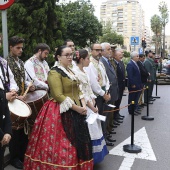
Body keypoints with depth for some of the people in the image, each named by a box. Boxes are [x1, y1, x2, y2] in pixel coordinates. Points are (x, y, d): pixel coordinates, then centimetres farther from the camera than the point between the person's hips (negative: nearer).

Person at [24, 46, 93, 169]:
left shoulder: (71, 71, 15)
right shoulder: (55, 72, -12)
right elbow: (59, 96, -20)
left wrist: (83, 105, 1)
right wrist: (77, 108, -18)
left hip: (75, 112, 9)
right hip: (61, 113, -8)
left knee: (78, 142, 13)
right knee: (63, 144, -3)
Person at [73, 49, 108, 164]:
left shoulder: (84, 72, 14)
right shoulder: (75, 72, -15)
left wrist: (93, 101, 3)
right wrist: (91, 105, -15)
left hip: (90, 104, 9)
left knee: (93, 130, 14)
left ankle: (92, 155, 27)